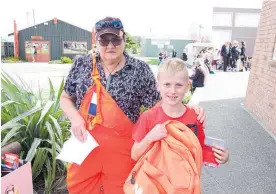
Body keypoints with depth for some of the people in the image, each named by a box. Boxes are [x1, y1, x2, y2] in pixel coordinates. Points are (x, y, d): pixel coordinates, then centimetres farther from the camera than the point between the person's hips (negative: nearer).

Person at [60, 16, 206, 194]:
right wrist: (75, 117, -9)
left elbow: (158, 104, -4)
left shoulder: (140, 70, -8)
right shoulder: (82, 64, 0)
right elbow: (65, 98, 9)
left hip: (122, 150, -2)